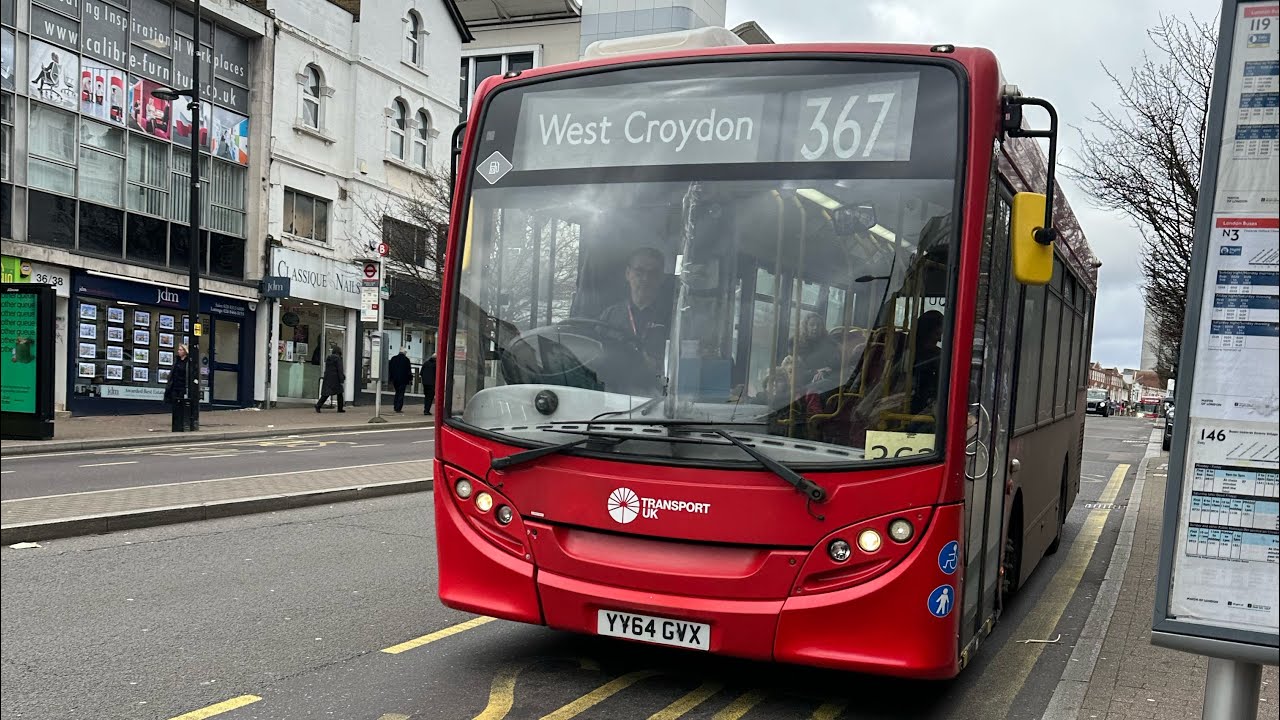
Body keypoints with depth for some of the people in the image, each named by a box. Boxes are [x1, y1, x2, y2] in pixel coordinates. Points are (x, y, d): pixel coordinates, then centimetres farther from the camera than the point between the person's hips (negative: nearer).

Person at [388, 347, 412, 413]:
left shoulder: (393, 358, 5)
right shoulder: (406, 359, -9)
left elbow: (390, 369, 9)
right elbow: (409, 370, -7)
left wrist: (391, 379, 15)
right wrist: (410, 378, 3)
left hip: (395, 379, 5)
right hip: (403, 379, -5)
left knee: (397, 393, 18)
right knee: (401, 394, -1)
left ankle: (396, 407, 16)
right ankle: (398, 408, -5)